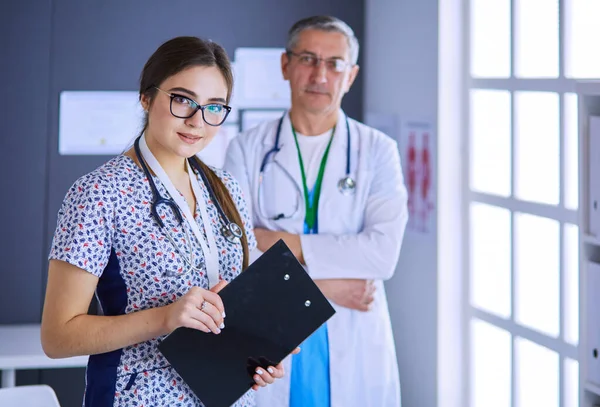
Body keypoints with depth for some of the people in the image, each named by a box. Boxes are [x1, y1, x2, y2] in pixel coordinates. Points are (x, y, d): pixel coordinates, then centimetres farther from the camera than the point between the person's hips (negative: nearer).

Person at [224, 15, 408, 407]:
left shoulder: (377, 151, 2)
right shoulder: (247, 150, 3)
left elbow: (384, 251, -12)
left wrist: (286, 243, -14)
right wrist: (319, 284, -13)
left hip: (354, 349, 0)